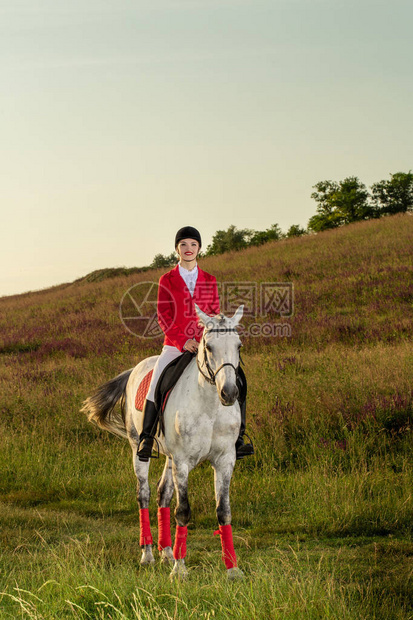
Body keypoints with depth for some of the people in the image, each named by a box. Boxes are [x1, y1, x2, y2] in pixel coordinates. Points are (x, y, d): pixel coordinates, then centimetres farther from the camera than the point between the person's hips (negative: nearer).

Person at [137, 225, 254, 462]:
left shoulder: (209, 281, 11)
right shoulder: (167, 280, 5)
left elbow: (214, 315, 8)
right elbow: (164, 317, -2)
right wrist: (183, 342, -16)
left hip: (205, 347, 2)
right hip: (174, 346, -2)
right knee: (156, 388, -24)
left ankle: (238, 439, -7)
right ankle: (146, 440, -11)